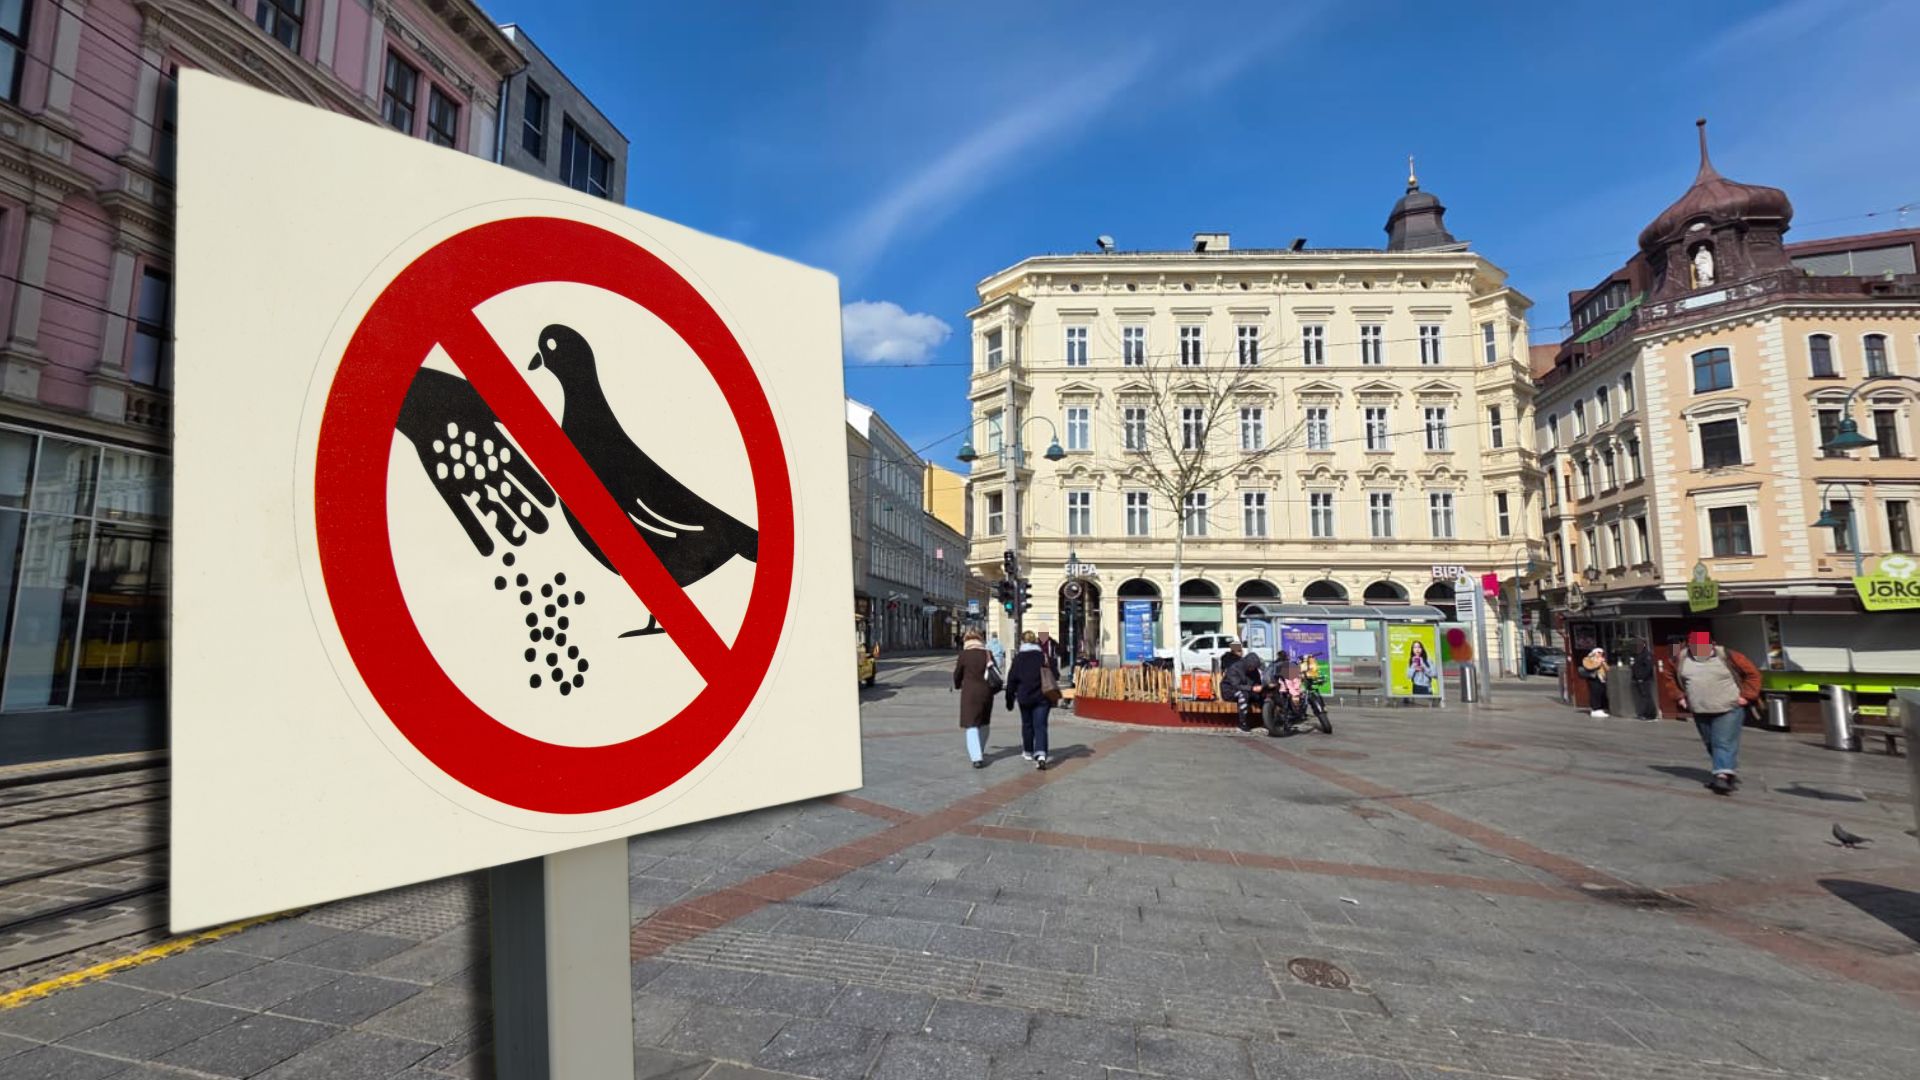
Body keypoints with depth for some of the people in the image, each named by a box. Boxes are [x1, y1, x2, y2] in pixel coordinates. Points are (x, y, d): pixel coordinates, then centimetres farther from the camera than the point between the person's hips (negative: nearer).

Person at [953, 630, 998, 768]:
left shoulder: (964, 655, -7)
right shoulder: (988, 654, 1)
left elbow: (957, 675, 3)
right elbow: (997, 675, 3)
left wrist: (957, 685, 25)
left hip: (970, 693, -4)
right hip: (986, 693, 4)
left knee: (971, 725, -3)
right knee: (984, 723, 21)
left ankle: (977, 758, -15)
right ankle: (980, 751, 35)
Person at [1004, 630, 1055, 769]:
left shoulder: (1019, 657, -3)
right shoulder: (1044, 655, 2)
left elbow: (1012, 679, -4)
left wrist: (1010, 699, 4)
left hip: (1025, 697, -1)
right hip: (1043, 697, 1)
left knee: (1027, 724, 17)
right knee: (1040, 726, -1)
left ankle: (1028, 752, 32)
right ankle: (1041, 755, -19)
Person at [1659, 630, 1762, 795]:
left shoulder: (1727, 656, -7)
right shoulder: (1682, 659, 2)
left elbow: (1753, 673, 2)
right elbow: (1667, 676, 17)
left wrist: (1746, 696, -4)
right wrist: (1679, 696, 10)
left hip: (1728, 709, -4)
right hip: (1700, 712, 4)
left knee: (1724, 743, -11)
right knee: (1711, 745, 10)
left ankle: (1723, 776, -16)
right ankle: (1731, 774, 25)